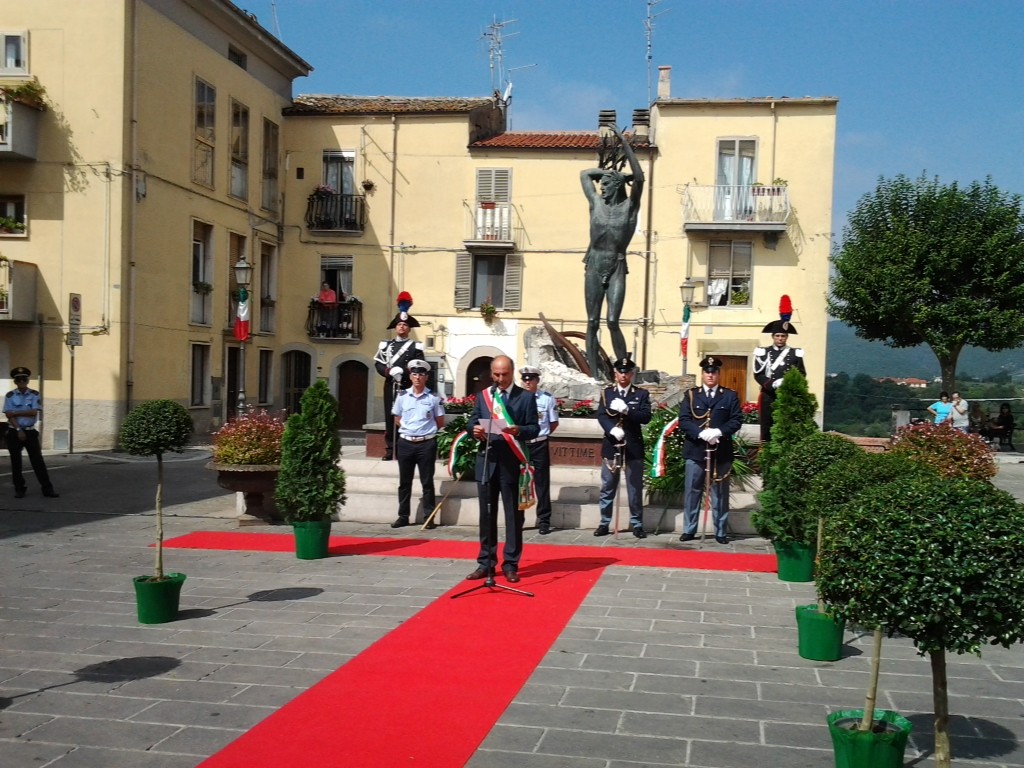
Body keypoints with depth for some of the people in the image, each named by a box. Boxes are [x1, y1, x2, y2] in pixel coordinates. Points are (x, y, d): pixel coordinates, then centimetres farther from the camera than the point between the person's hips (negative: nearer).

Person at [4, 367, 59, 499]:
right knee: (16, 462, 5)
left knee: (38, 460, -1)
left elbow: (34, 412, -10)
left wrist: (15, 413, -11)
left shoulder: (35, 395, 1)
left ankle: (47, 488, 0)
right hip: (14, 432, 0)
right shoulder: (10, 396, -1)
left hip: (31, 432, 0)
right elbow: (9, 415, -7)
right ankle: (19, 489, 15)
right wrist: (18, 430, -14)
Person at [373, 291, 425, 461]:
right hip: (390, 387, 2)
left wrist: (403, 371, -17)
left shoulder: (416, 347, 5)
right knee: (390, 418, 2)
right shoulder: (386, 344, 12)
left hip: (407, 388, -2)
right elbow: (378, 364, 5)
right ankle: (389, 450, 6)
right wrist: (390, 371, -13)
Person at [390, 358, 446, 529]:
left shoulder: (434, 398, -2)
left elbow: (440, 423, 5)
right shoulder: (402, 397, 3)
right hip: (405, 443, 2)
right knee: (404, 482, 9)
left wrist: (426, 430, 3)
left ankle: (429, 517, 8)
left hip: (426, 444, -2)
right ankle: (403, 516, 17)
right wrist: (409, 428, 0)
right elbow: (397, 421, 12)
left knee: (427, 482, 3)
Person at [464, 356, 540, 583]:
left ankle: (510, 564, 10)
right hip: (486, 460, 3)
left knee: (513, 515, 2)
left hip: (512, 462, -3)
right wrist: (474, 430, -13)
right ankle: (486, 562, 18)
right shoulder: (483, 395, 12)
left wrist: (519, 431, -24)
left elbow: (534, 428, -4)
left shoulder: (526, 397, 2)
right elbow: (471, 422, 10)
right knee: (486, 514, 9)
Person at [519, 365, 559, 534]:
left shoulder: (548, 398, -5)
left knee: (542, 484, 4)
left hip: (539, 445, -1)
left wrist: (540, 434, 6)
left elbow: (554, 423, 5)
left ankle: (544, 521, 12)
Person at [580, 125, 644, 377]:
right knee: (592, 323, 0)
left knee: (612, 322, -14)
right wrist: (609, 169, 20)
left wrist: (625, 146, -12)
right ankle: (594, 376, 3)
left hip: (616, 269, -3)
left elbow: (639, 178, -12)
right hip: (594, 267, 3)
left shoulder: (629, 206, 2)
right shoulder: (597, 203, 11)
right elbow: (584, 174, 24)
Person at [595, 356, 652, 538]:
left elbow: (646, 417, -9)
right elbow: (601, 416, -5)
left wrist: (626, 409, -23)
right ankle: (604, 523, 15)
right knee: (607, 488, 7)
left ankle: (637, 524, 12)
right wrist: (612, 429, -24)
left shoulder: (642, 394, 3)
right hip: (611, 447, 1)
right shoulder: (607, 393, 7)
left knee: (635, 489, 4)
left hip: (633, 447, -1)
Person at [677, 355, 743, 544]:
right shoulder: (691, 395, 8)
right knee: (692, 492, 4)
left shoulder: (730, 396, 8)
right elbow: (683, 421, -2)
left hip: (721, 452, 0)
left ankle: (721, 532, 11)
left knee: (720, 494, 5)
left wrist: (719, 432, -18)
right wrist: (701, 433, -18)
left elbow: (736, 420, -1)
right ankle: (689, 530, 11)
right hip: (695, 450, 0)